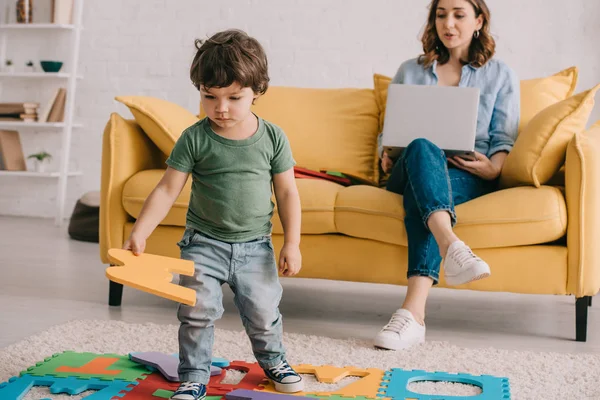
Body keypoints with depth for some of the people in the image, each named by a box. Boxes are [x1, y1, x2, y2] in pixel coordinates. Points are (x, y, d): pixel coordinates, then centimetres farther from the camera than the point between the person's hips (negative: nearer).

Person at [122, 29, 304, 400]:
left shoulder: (273, 137, -5)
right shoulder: (194, 139, -8)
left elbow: (288, 192, 1)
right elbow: (167, 190, -7)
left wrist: (292, 243, -2)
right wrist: (139, 233, -16)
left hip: (255, 246, 1)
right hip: (204, 243, -1)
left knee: (263, 313, 8)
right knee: (198, 310, -6)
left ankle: (273, 359, 38)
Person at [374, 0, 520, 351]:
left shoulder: (500, 75, 20)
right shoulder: (410, 71, 25)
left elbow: (504, 138, 10)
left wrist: (493, 167, -12)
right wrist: (387, 155, -2)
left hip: (468, 176, -1)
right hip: (414, 169, 1)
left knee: (421, 195, -38)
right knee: (422, 148, -38)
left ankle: (414, 312, -56)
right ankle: (450, 245, -66)